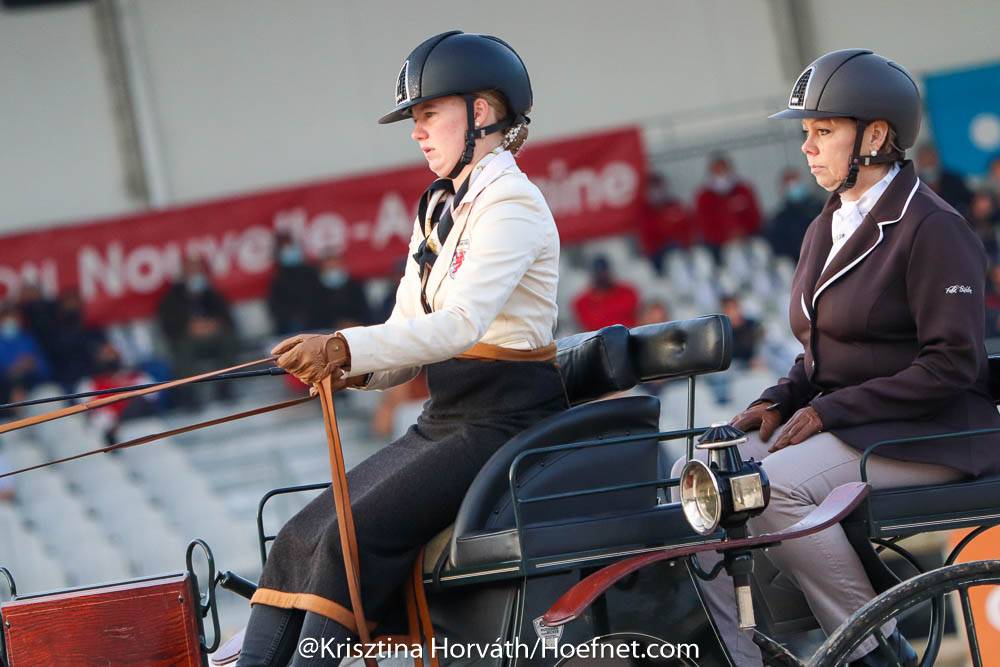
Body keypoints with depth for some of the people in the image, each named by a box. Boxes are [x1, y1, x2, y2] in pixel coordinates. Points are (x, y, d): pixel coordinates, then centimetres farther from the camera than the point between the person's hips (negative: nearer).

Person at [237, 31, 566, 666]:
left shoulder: (511, 203, -11)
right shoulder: (437, 211, 17)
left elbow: (461, 323, -26)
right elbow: (411, 333, 12)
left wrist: (346, 348, -34)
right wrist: (348, 369, -10)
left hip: (506, 421, -9)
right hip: (444, 420, 9)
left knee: (355, 537, -23)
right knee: (300, 537, -5)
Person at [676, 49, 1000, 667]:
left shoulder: (932, 228, -12)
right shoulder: (828, 229, 14)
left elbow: (950, 367, -18)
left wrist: (831, 411, -20)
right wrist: (779, 402, 1)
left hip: (927, 436, -8)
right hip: (840, 426, 9)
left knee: (773, 486, -31)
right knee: (697, 474, -10)